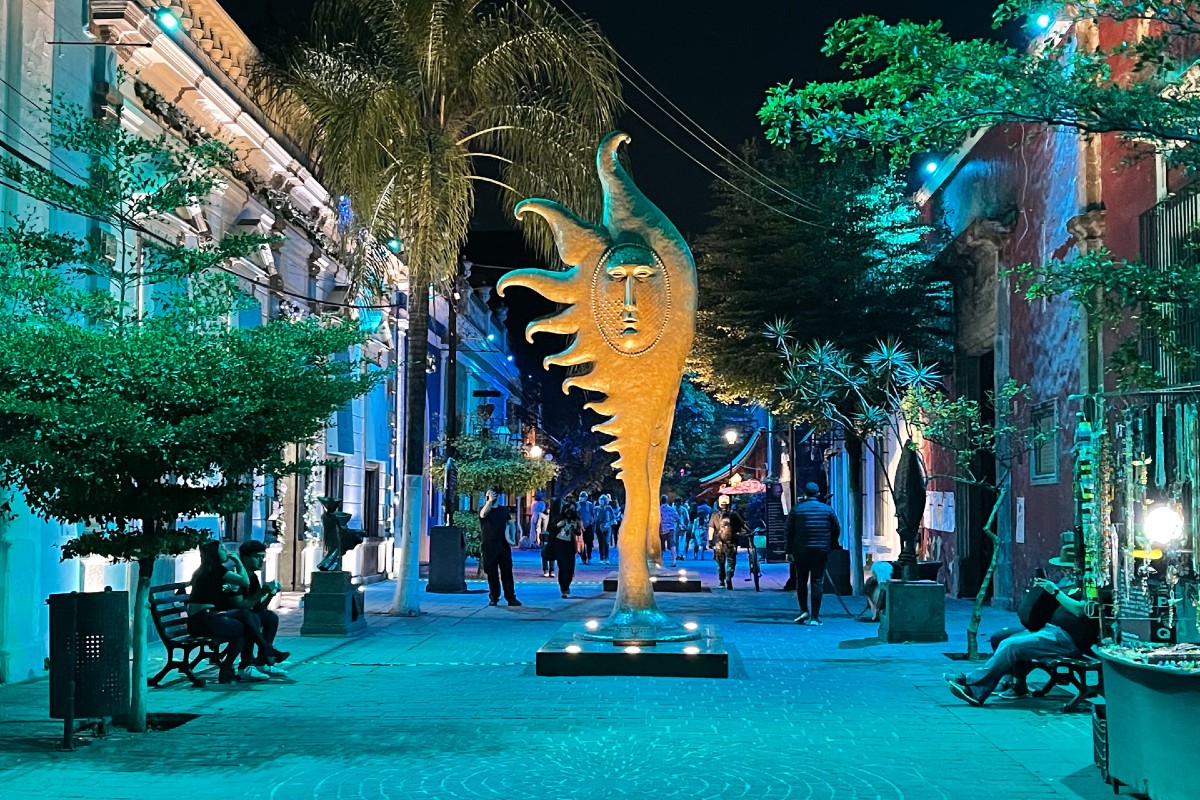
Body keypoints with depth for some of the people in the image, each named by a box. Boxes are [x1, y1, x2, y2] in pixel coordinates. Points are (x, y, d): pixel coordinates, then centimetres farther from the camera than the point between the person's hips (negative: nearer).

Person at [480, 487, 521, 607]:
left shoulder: (504, 510, 14)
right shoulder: (483, 509, 5)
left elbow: (508, 524, 17)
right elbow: (483, 514, -18)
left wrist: (508, 536, 0)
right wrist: (489, 501, -18)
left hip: (503, 545, 2)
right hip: (489, 546, -2)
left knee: (507, 572, 0)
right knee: (492, 573, 1)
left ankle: (510, 597, 1)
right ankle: (494, 598, 8)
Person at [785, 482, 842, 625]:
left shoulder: (796, 509, 0)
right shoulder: (827, 510, 3)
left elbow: (789, 531, 1)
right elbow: (836, 530, 8)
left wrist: (789, 551, 7)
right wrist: (831, 546, 21)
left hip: (801, 552, -1)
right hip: (821, 552, 1)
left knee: (801, 581, 14)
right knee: (817, 582, 2)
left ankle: (804, 610, 4)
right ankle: (814, 617, -1)